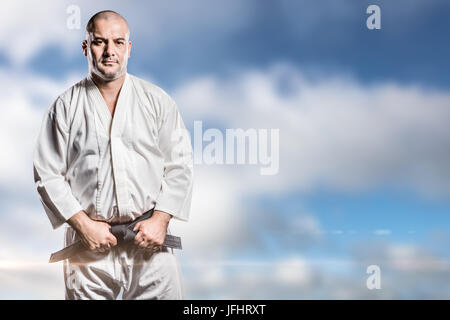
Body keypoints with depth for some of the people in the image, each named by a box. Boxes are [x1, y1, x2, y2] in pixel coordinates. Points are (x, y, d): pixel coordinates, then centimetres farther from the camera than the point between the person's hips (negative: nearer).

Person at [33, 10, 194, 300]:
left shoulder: (157, 101, 5)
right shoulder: (66, 107, 3)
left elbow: (180, 165, 3)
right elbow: (48, 175, 1)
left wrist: (160, 220, -7)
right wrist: (84, 226, -7)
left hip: (149, 238, 1)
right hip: (89, 242, 0)